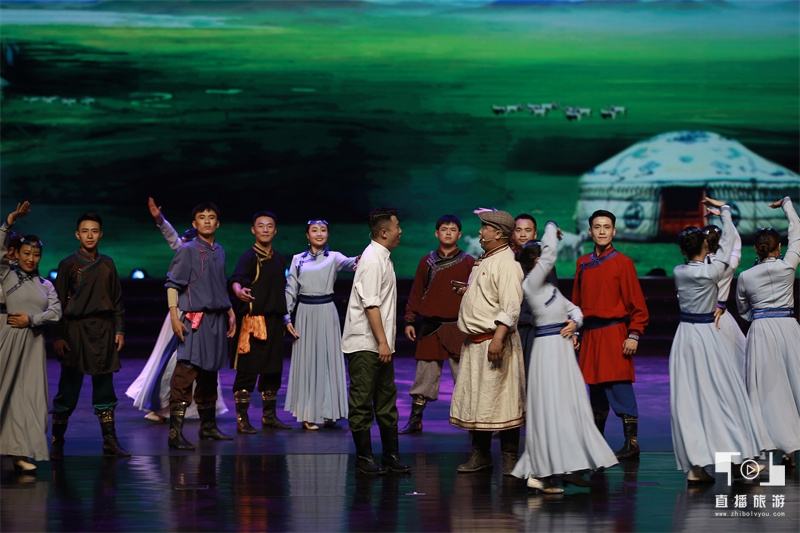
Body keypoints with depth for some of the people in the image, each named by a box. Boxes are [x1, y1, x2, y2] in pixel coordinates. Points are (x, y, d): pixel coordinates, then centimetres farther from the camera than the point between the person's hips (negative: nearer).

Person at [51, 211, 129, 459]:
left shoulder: (107, 264, 11)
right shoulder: (68, 264, 0)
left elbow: (117, 300, 15)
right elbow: (59, 302, -1)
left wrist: (119, 330, 8)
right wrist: (57, 336, -7)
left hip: (104, 329, 4)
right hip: (76, 329, -4)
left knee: (104, 386, 6)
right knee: (69, 387, -3)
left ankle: (110, 441, 10)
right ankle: (57, 443, 3)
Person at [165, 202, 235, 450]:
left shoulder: (219, 251, 15)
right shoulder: (187, 250, -4)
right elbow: (172, 284, -8)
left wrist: (231, 313, 23)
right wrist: (174, 316, -16)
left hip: (217, 318, 7)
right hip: (195, 319, -7)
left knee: (210, 373, 15)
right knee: (186, 372, -15)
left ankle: (208, 426, 26)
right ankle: (175, 433, -19)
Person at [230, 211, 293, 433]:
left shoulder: (279, 258, 14)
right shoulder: (249, 257, -8)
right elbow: (236, 279, -25)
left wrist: (286, 318, 22)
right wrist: (239, 291, -47)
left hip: (274, 321, 7)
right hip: (252, 320, -7)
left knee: (273, 370, 12)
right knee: (247, 370, -6)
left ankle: (269, 415, 23)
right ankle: (242, 419, -1)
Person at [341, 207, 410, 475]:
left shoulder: (382, 258, 15)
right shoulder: (372, 260, -15)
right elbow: (370, 305, -21)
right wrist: (382, 342, -22)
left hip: (380, 345, 10)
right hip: (365, 345, -10)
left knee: (387, 399, 11)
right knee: (362, 402, -2)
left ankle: (391, 455, 16)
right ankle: (364, 457, 3)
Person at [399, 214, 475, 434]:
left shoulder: (468, 262, 4)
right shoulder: (427, 262, 9)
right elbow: (416, 293, 12)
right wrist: (409, 320, 8)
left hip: (459, 327, -2)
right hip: (431, 326, 2)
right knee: (425, 374, 4)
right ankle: (415, 420, 12)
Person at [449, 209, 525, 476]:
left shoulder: (506, 264, -14)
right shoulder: (483, 261, 17)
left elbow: (511, 307, -22)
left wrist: (498, 338, -28)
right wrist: (466, 291, 16)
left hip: (494, 341, -10)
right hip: (474, 342, 10)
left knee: (501, 400, -5)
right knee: (475, 399, 12)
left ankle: (510, 458, 3)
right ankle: (480, 455, 21)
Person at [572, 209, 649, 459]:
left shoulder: (622, 262, -4)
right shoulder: (583, 264, 11)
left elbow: (636, 302, -5)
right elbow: (576, 302, 16)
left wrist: (634, 335, -11)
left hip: (614, 333, -5)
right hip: (590, 335, 5)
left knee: (619, 386, -9)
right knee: (595, 386, 12)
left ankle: (631, 442, -5)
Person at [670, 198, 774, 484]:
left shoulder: (678, 272, 0)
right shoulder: (710, 272, -12)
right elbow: (728, 241, -1)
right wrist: (724, 210, 10)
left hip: (684, 336, 5)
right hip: (707, 334, -5)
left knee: (688, 399, 3)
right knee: (721, 394, 4)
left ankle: (693, 467, 0)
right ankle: (737, 455, 9)